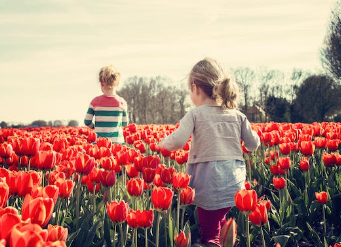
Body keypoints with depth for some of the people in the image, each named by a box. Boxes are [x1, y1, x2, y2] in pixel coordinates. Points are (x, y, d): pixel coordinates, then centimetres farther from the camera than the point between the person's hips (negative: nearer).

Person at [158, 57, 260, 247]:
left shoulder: (195, 114, -5)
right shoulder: (237, 115, 8)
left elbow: (177, 141, -16)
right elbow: (253, 145, 13)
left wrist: (162, 143, 5)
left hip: (209, 185, -5)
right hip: (235, 184, 5)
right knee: (221, 224, 22)